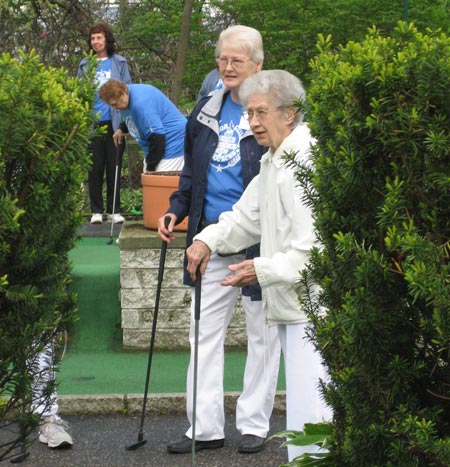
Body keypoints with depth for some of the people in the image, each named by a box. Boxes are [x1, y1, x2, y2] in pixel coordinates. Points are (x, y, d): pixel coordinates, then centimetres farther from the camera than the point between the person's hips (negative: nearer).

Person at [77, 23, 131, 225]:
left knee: (114, 167, 3)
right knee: (95, 168, 3)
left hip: (114, 123, -1)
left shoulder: (119, 63, 5)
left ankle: (114, 210, 10)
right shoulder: (85, 65, 9)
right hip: (92, 123, 1)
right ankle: (96, 210, 9)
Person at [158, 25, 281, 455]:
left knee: (262, 334, 8)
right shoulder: (207, 110, 10)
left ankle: (254, 424, 20)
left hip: (260, 242, -6)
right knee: (204, 331, 6)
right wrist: (176, 210, 7)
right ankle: (205, 427, 12)